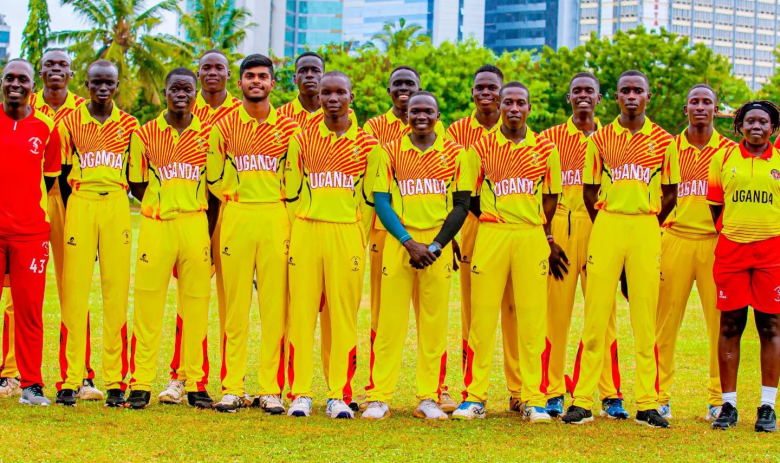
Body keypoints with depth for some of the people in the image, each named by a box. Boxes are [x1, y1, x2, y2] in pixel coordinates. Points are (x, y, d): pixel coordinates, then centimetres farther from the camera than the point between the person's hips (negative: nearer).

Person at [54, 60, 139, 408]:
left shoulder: (129, 125, 8)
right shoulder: (70, 122, 6)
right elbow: (64, 174, 8)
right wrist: (70, 214, 4)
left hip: (117, 206, 1)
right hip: (79, 206, -1)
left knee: (116, 294, 0)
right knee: (75, 293, -4)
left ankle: (115, 382, 4)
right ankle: (70, 381, -1)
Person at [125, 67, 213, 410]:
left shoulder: (208, 135, 8)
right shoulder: (145, 134, 5)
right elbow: (137, 186, 9)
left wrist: (208, 231, 5)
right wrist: (165, 205, 1)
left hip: (195, 225, 1)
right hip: (155, 226, -1)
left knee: (196, 306, 3)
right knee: (148, 303, -2)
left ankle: (196, 385, 10)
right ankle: (141, 385, 3)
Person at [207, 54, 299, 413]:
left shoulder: (289, 128, 6)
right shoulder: (224, 127, 7)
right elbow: (214, 178, 12)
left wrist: (280, 206, 4)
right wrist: (237, 198, 7)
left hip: (276, 218, 0)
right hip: (236, 218, 0)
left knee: (274, 305, -1)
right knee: (236, 303, 0)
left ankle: (270, 389, 2)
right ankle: (233, 388, 4)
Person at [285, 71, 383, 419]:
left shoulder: (367, 145, 6)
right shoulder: (302, 141, 9)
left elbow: (370, 198, 8)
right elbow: (291, 193, 10)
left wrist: (359, 240, 3)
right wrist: (293, 237, 4)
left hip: (347, 234, -1)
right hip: (306, 231, 1)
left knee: (343, 315, -1)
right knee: (301, 312, -1)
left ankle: (339, 396, 5)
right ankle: (300, 393, 4)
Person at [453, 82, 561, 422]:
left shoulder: (545, 149, 8)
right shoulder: (481, 148, 6)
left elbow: (551, 198, 13)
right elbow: (470, 197, 11)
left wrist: (547, 237, 9)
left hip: (532, 237, 0)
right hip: (491, 234, 0)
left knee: (532, 320, -1)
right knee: (482, 317, -1)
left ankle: (534, 400, 3)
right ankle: (475, 397, 4)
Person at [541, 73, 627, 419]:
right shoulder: (551, 138, 10)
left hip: (600, 228, 0)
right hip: (560, 226, 0)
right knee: (557, 309, -1)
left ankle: (611, 394, 2)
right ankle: (553, 392, 5)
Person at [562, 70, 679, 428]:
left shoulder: (663, 141, 7)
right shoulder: (599, 139, 8)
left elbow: (670, 193, 11)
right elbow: (589, 190, 12)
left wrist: (648, 225, 8)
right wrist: (606, 226, 9)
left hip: (646, 228, 0)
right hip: (606, 226, 0)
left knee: (645, 317, -1)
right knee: (595, 315, -3)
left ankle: (647, 404, 2)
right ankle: (582, 401, -2)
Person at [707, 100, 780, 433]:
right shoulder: (723, 158, 8)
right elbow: (713, 205, 14)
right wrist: (723, 235, 7)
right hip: (730, 249, 1)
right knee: (729, 326, 1)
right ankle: (728, 405, 7)